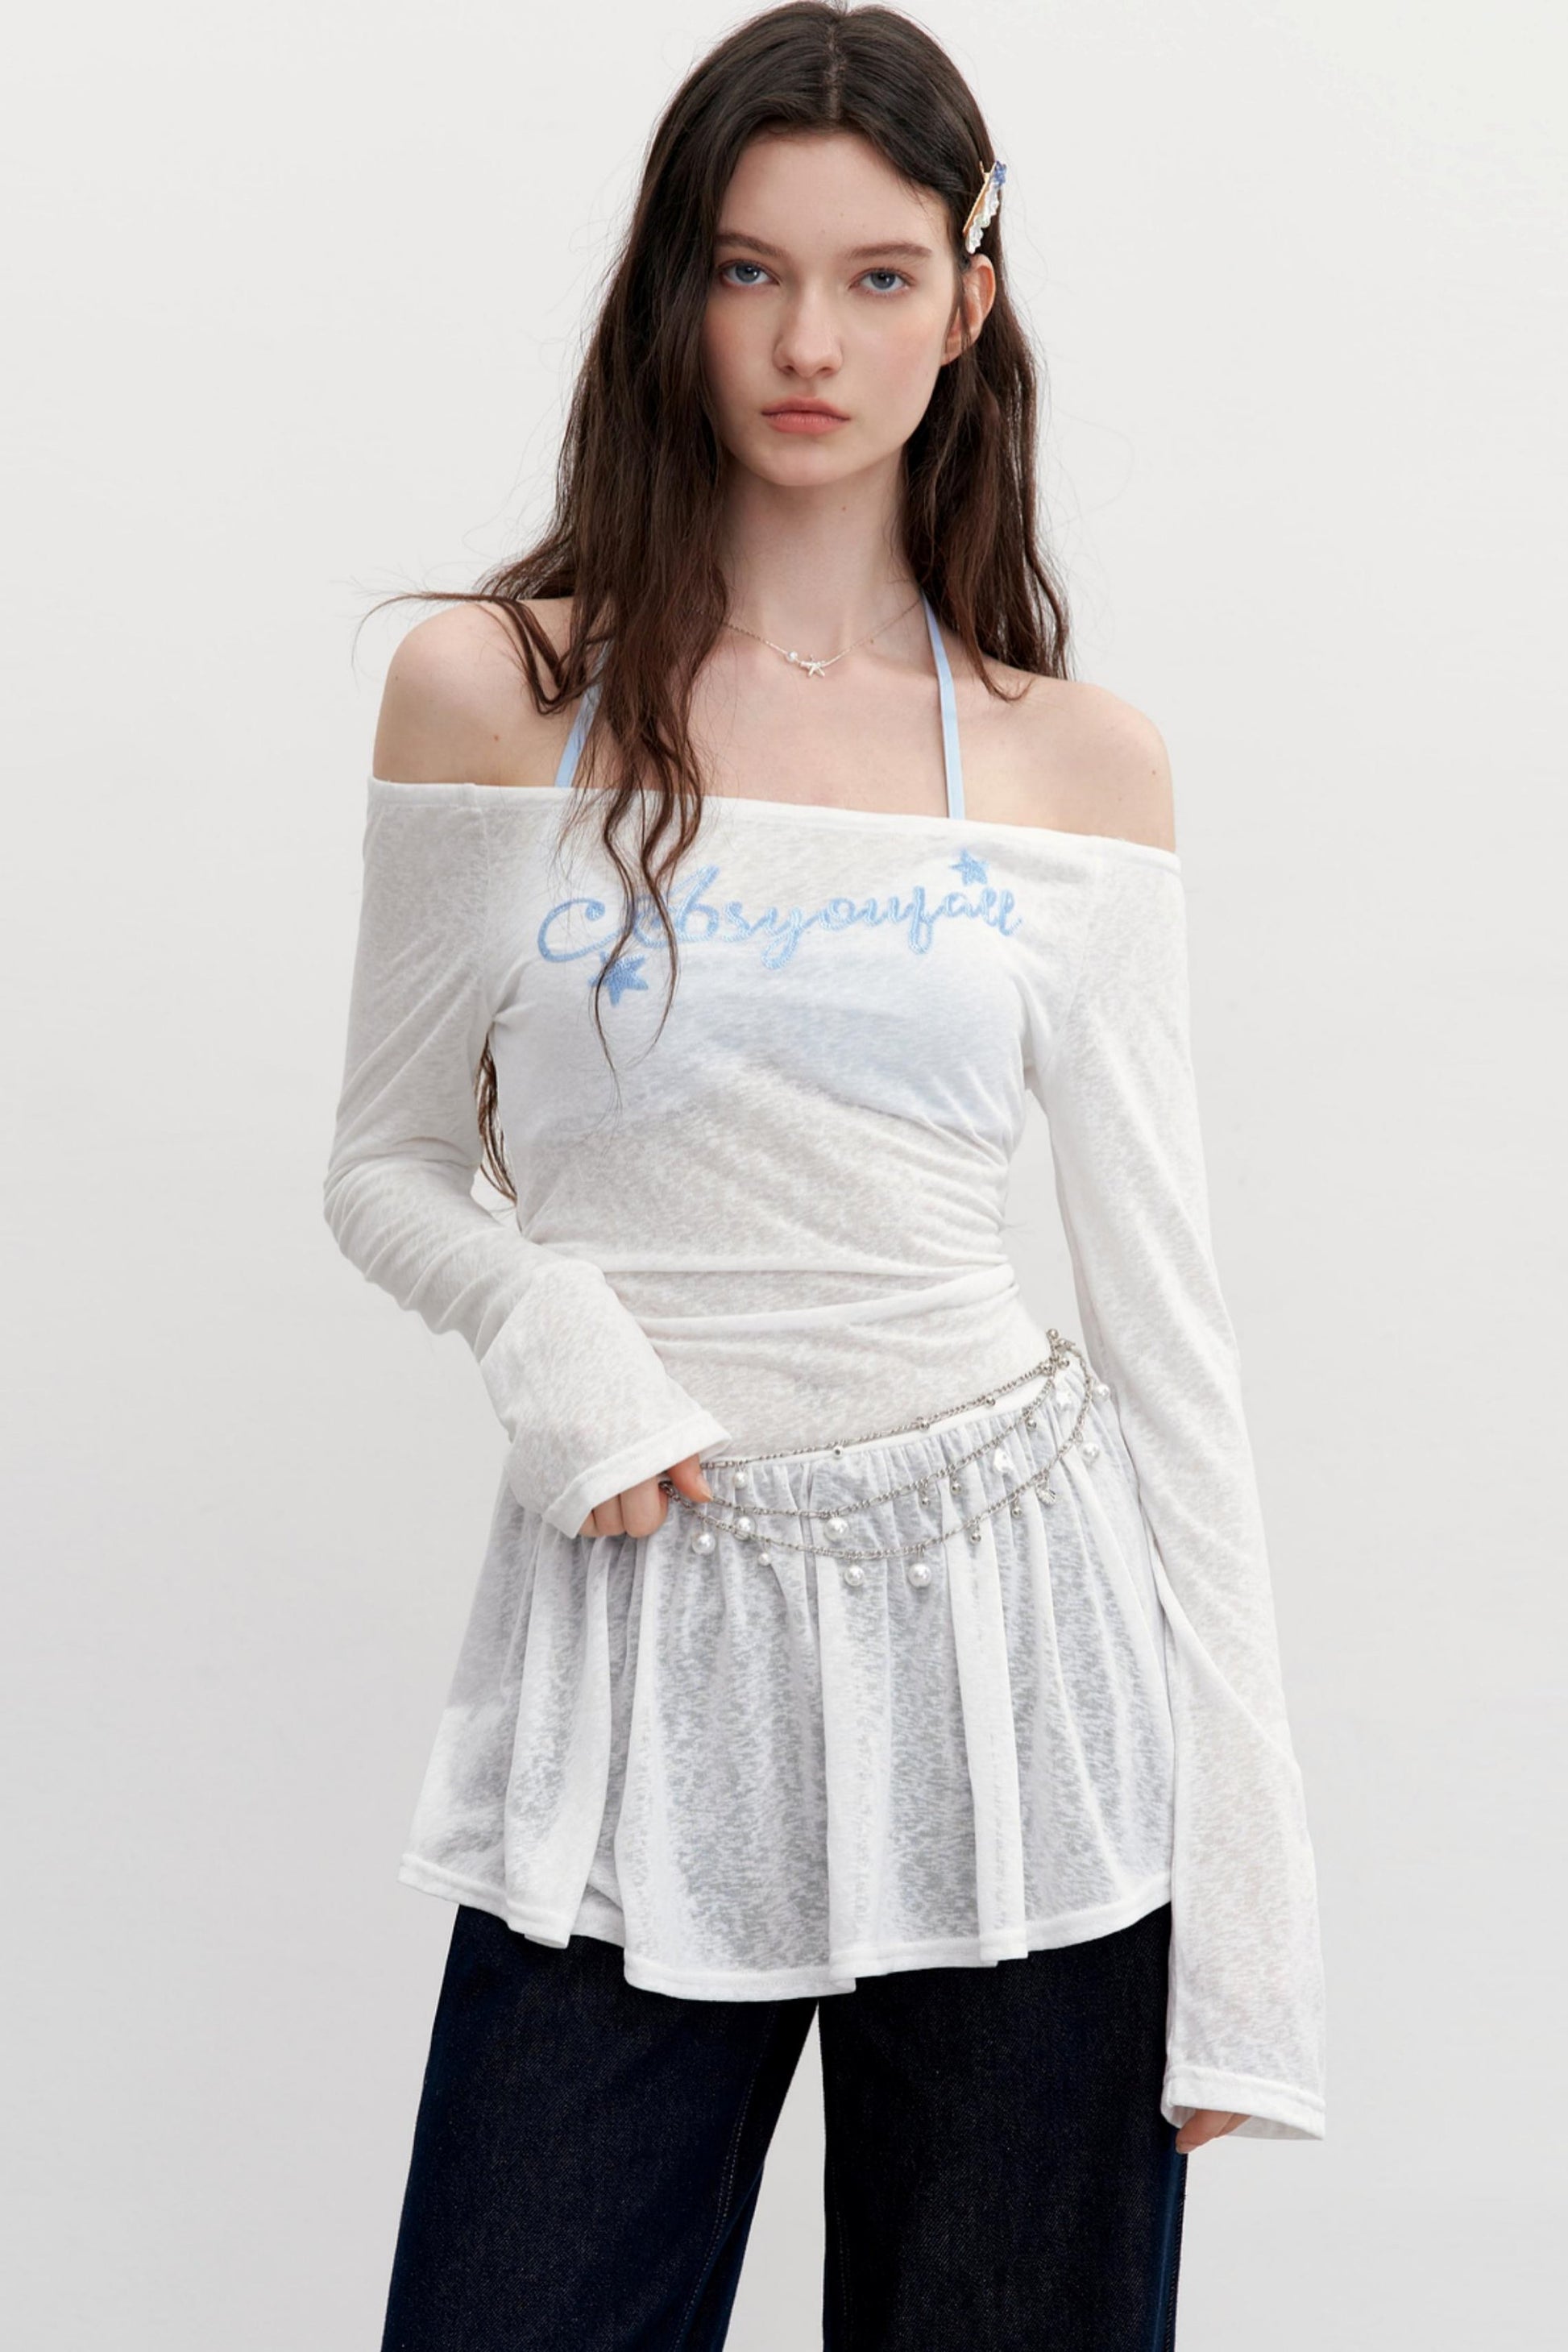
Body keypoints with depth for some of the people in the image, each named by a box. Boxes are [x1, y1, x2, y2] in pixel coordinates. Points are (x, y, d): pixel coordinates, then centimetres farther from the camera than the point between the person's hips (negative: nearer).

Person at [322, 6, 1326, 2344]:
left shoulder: (1080, 763, 3)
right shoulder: (496, 687, 1)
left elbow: (1165, 1312, 3)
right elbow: (390, 1170, 11)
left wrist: (1247, 1893, -1)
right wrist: (552, 1326, -13)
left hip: (1004, 1624, 1)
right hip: (640, 1648, 0)